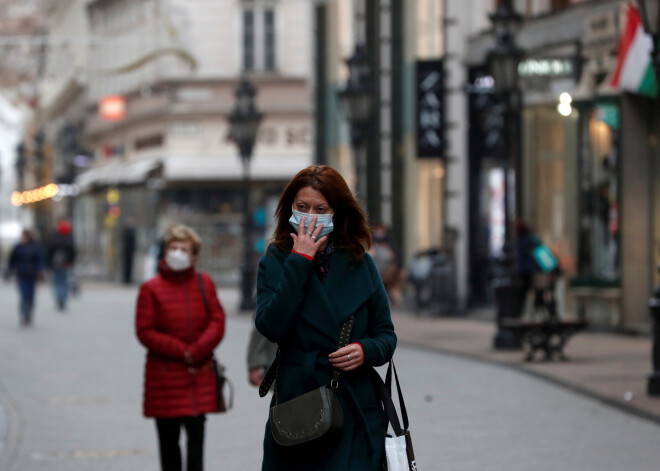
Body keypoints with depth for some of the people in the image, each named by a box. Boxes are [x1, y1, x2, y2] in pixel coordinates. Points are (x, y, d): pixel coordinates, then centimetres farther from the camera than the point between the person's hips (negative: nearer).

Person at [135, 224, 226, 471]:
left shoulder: (204, 283, 6)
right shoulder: (151, 288, -2)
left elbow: (217, 321, 1)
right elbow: (145, 332, -6)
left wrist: (197, 351, -12)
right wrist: (181, 352, -12)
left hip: (199, 374, 1)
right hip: (164, 377, -1)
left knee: (196, 433, -4)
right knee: (168, 439, 5)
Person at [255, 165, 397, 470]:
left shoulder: (359, 263, 9)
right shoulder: (275, 263, 5)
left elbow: (386, 335, 12)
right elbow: (271, 327, -13)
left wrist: (366, 351, -10)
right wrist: (299, 262, -12)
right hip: (296, 406, -1)